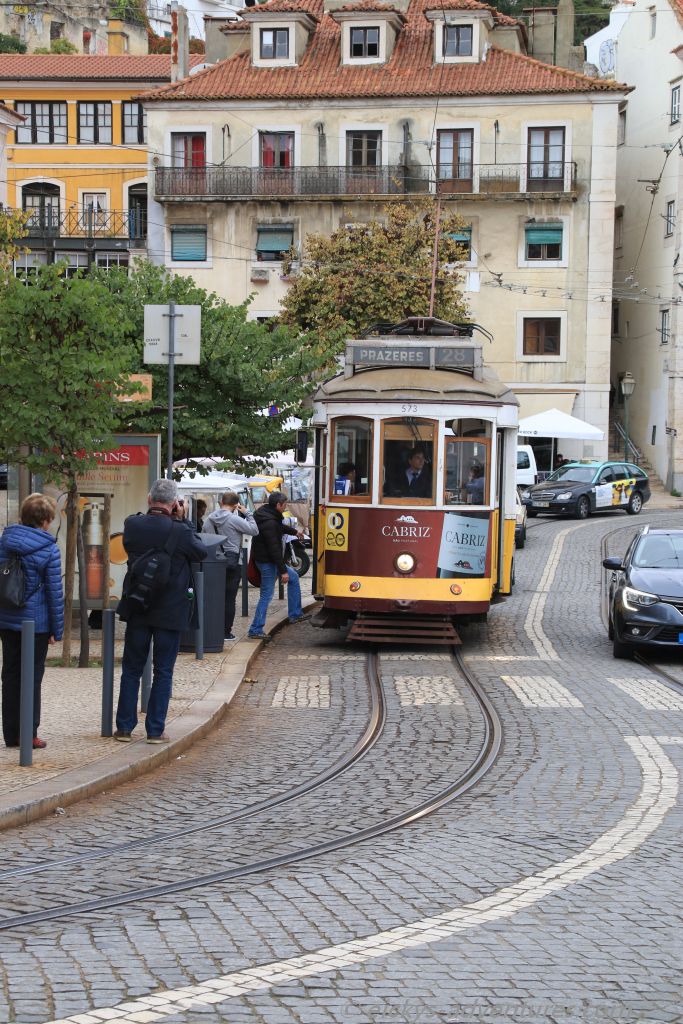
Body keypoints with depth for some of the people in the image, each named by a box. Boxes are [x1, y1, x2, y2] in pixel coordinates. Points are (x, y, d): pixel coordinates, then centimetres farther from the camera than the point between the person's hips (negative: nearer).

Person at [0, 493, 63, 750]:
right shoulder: (49, 550, -12)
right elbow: (55, 593, -10)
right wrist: (57, 629, -2)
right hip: (36, 622, -4)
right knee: (32, 677, 4)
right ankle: (29, 735, 6)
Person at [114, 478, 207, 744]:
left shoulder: (132, 525, -8)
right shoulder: (179, 531, -18)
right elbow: (201, 552, -1)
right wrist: (181, 521, 1)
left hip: (137, 609, 3)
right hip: (170, 611, -3)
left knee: (131, 669, 12)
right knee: (163, 672, 7)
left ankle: (124, 727, 14)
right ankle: (155, 730, 7)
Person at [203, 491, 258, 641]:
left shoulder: (210, 519, 5)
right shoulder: (234, 519, -14)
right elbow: (254, 530, -10)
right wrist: (247, 513, -1)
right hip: (231, 560, -5)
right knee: (229, 598, 2)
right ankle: (226, 632, 4)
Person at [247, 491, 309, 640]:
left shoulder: (266, 513, 7)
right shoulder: (269, 523, -26)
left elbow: (279, 526, 31)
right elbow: (274, 549, -27)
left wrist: (294, 531, 47)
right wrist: (283, 571, -24)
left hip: (268, 559, 11)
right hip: (267, 562, -11)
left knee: (293, 577, 21)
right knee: (267, 595, -5)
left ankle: (295, 614, 26)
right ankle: (255, 630, -1)